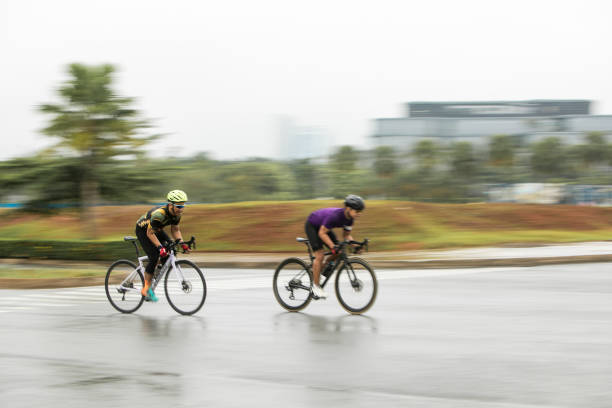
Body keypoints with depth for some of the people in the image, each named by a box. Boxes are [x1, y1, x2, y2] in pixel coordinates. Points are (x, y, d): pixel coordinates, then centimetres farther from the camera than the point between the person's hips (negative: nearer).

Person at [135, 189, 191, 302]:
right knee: (154, 257, -19)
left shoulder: (177, 214, -15)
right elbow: (150, 233, -32)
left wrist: (182, 243, -16)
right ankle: (146, 289, -11)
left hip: (157, 230, 8)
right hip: (143, 230, -8)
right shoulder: (159, 214, -38)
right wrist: (160, 247, -40)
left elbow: (175, 230, -2)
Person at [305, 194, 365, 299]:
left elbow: (347, 235, -1)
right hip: (312, 225, -8)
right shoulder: (334, 216, -37)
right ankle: (316, 285, -10)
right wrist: (333, 247, -41)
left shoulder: (349, 219, -14)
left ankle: (317, 270, 14)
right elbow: (322, 233, -32)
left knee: (338, 253, -4)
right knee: (320, 254, -19)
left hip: (323, 226, 8)